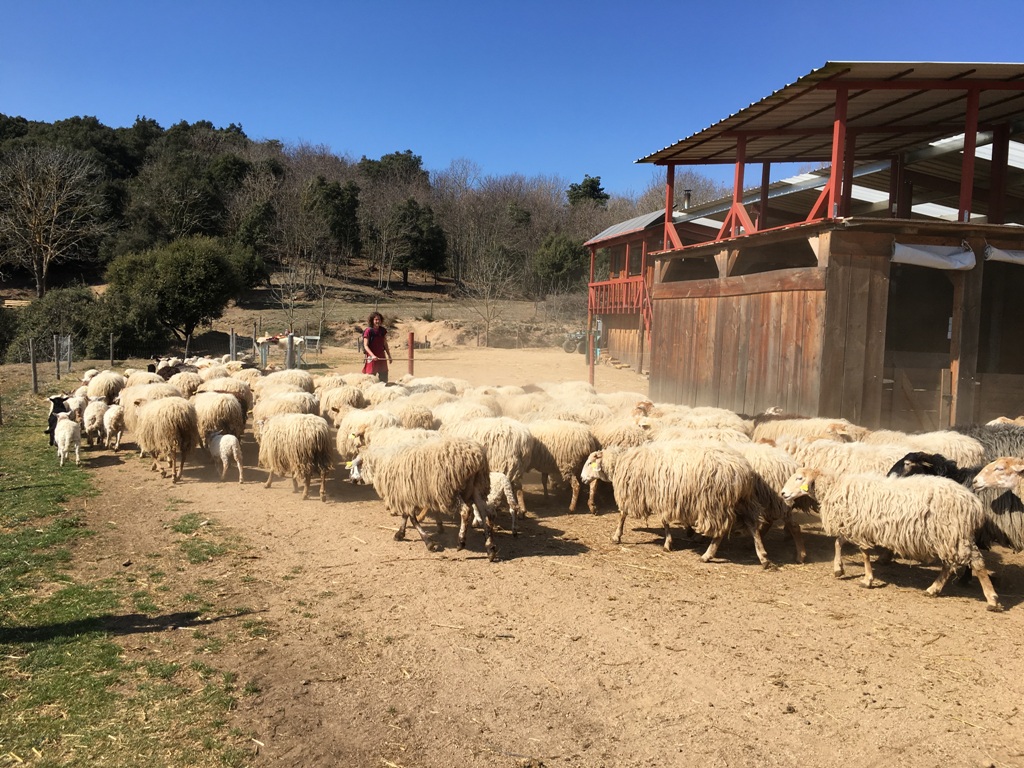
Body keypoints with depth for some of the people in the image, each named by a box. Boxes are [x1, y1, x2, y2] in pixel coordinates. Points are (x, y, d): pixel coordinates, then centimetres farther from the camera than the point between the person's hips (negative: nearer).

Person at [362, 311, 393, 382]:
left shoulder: (383, 330, 7)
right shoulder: (368, 331, -9)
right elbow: (365, 346, -12)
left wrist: (389, 356, 17)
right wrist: (372, 355, -25)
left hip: (382, 357, 6)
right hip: (372, 357, -6)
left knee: (384, 378, 9)